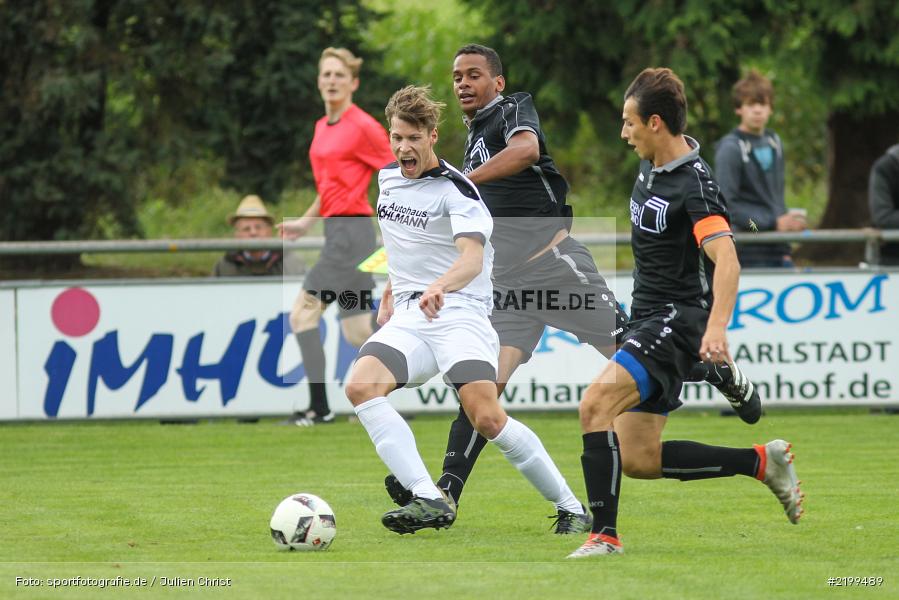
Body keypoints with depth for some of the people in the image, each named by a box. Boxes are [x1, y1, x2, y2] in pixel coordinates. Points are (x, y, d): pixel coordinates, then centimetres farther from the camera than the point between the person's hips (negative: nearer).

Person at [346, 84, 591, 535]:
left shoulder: (455, 189, -10)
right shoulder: (388, 178, 13)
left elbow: (473, 259, -27)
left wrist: (441, 285, -47)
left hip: (459, 310, -6)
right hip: (408, 314, 6)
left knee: (486, 417, -25)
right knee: (361, 386, -24)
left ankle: (570, 507, -6)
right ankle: (429, 500, -32)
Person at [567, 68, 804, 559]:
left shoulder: (694, 185, -18)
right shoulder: (651, 168, 10)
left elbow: (726, 260, -31)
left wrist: (716, 328, -45)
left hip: (678, 319, -10)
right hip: (649, 318, 10)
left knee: (595, 403, -27)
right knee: (638, 460, 6)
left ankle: (604, 534, -27)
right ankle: (761, 462, 17)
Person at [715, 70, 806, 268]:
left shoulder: (774, 143, 14)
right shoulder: (730, 149, -8)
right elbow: (727, 205, -14)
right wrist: (774, 223, -16)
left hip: (778, 251, 7)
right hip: (749, 254, -7)